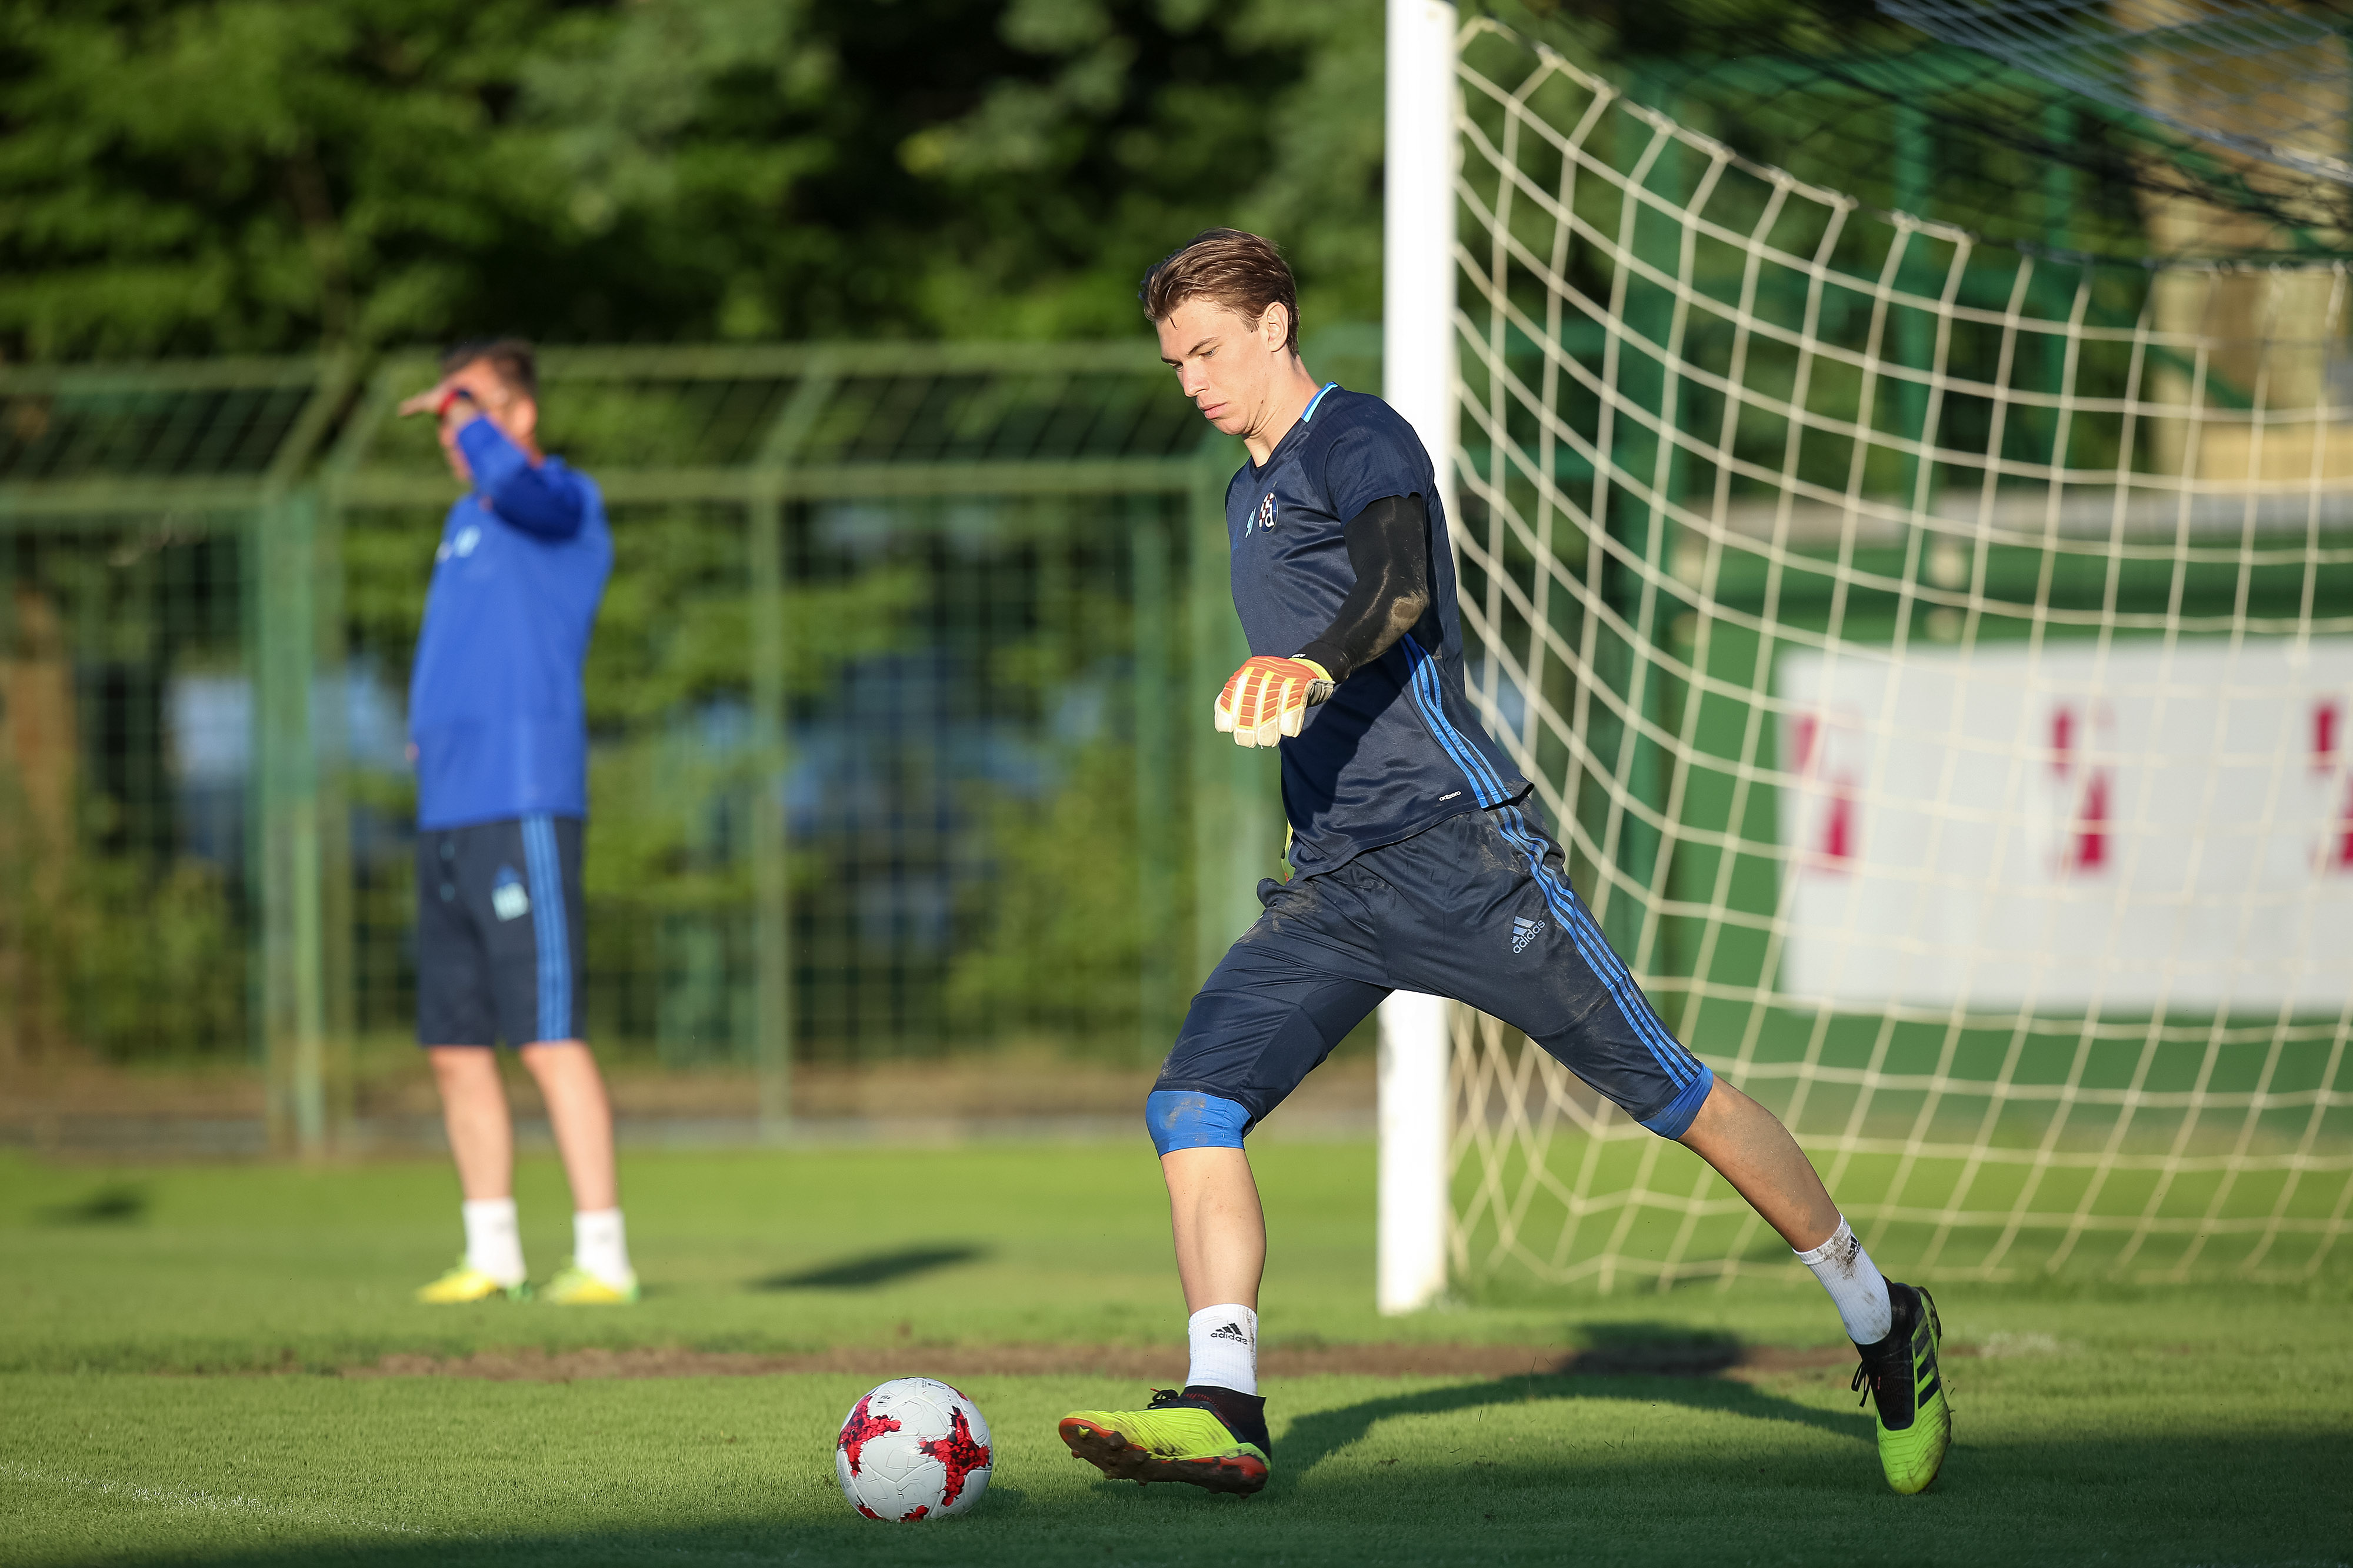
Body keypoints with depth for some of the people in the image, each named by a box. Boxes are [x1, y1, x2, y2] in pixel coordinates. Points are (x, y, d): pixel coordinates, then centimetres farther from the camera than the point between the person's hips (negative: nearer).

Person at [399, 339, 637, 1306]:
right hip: (445, 815, 9)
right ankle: (492, 1255, 17)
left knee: (548, 1038, -11)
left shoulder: (564, 502, -5)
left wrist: (459, 408, -12)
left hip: (524, 807, -9)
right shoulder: (465, 520, 21)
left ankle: (603, 1254, -9)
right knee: (456, 1045, 9)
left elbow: (507, 474, -29)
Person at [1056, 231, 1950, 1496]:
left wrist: (1311, 669, -47)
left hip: (1457, 851, -8)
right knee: (1191, 1105, -13)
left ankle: (1884, 1327, 13)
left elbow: (1399, 585, -28)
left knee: (1668, 1092, -2)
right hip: (1329, 891, 8)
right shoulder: (1249, 494, 21)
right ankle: (1223, 1411, -22)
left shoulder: (1356, 441, -6)